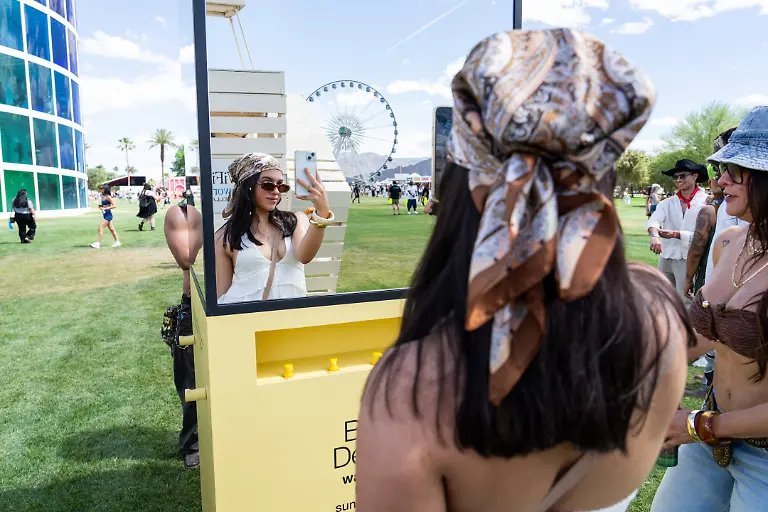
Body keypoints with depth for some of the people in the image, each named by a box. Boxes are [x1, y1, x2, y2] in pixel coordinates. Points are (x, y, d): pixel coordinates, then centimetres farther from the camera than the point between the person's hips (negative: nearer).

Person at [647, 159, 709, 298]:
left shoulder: (706, 202, -5)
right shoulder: (667, 203, 8)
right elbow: (654, 220, -12)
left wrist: (676, 234, -19)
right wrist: (654, 236, -32)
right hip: (665, 259, 5)